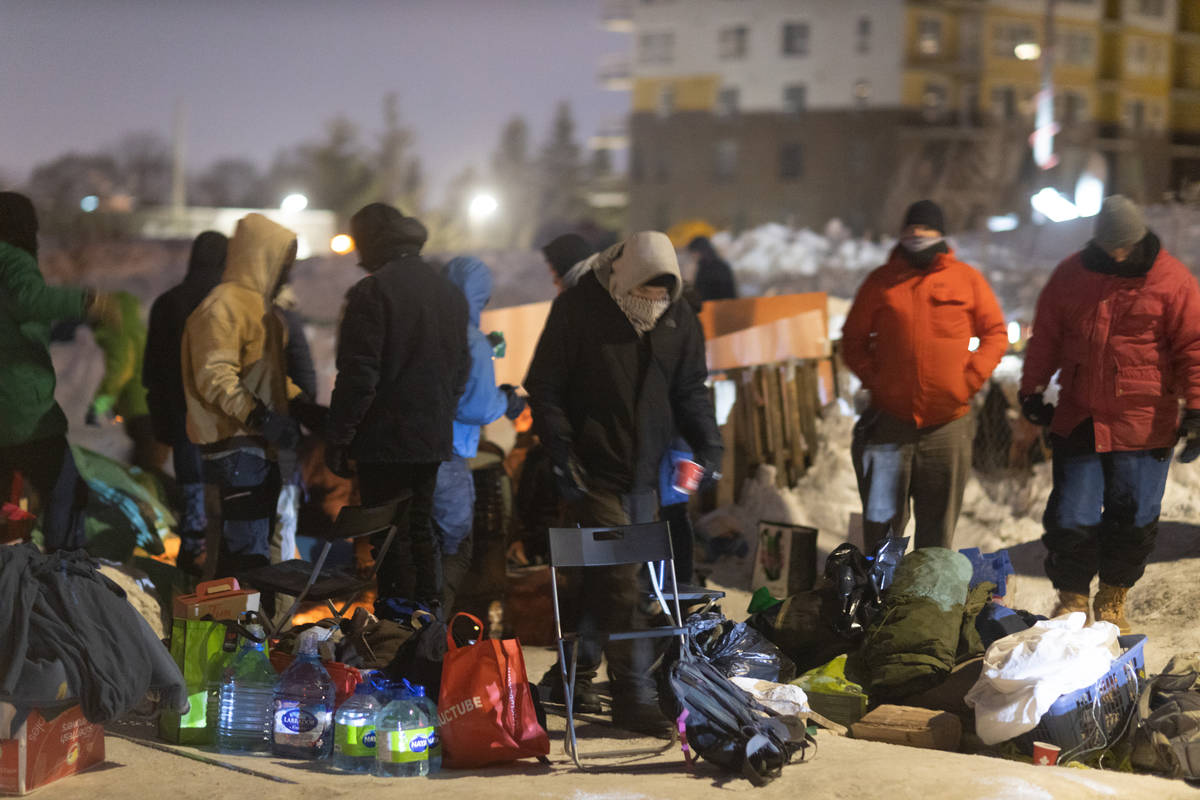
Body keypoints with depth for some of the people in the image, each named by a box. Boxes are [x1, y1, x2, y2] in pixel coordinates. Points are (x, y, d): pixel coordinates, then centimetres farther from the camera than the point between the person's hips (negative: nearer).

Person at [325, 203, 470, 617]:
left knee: (391, 538, -4)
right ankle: (429, 612, 21)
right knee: (421, 528, 17)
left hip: (385, 442, -8)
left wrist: (338, 439, -11)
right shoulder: (451, 293, 13)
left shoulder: (371, 292, -12)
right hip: (434, 439, 8)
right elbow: (462, 369, 18)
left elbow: (358, 376, -16)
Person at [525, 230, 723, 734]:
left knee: (604, 577, 12)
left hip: (645, 475, 5)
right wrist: (561, 455, -13)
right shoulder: (578, 310, -9)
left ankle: (573, 674, 27)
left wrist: (707, 446, 0)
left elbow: (690, 392, 14)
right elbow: (544, 388, -6)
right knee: (620, 582, -11)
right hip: (594, 473, -5)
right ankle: (634, 696, -9)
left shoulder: (679, 321, 5)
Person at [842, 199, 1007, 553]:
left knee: (938, 522, 7)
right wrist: (872, 378, -2)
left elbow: (996, 334, 10)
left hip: (948, 421, 0)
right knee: (882, 518, 0)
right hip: (890, 419, 0)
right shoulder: (881, 281, 7)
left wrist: (971, 378, -3)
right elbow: (853, 340, 13)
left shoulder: (967, 279, 6)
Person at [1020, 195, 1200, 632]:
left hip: (1144, 428, -2)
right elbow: (1045, 338, 14)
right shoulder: (1071, 276, 4)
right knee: (1071, 518, 1)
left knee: (1133, 521, 5)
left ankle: (1112, 603, 23)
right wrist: (1031, 391, 11)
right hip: (1078, 421, 2)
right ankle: (1071, 599, 18)